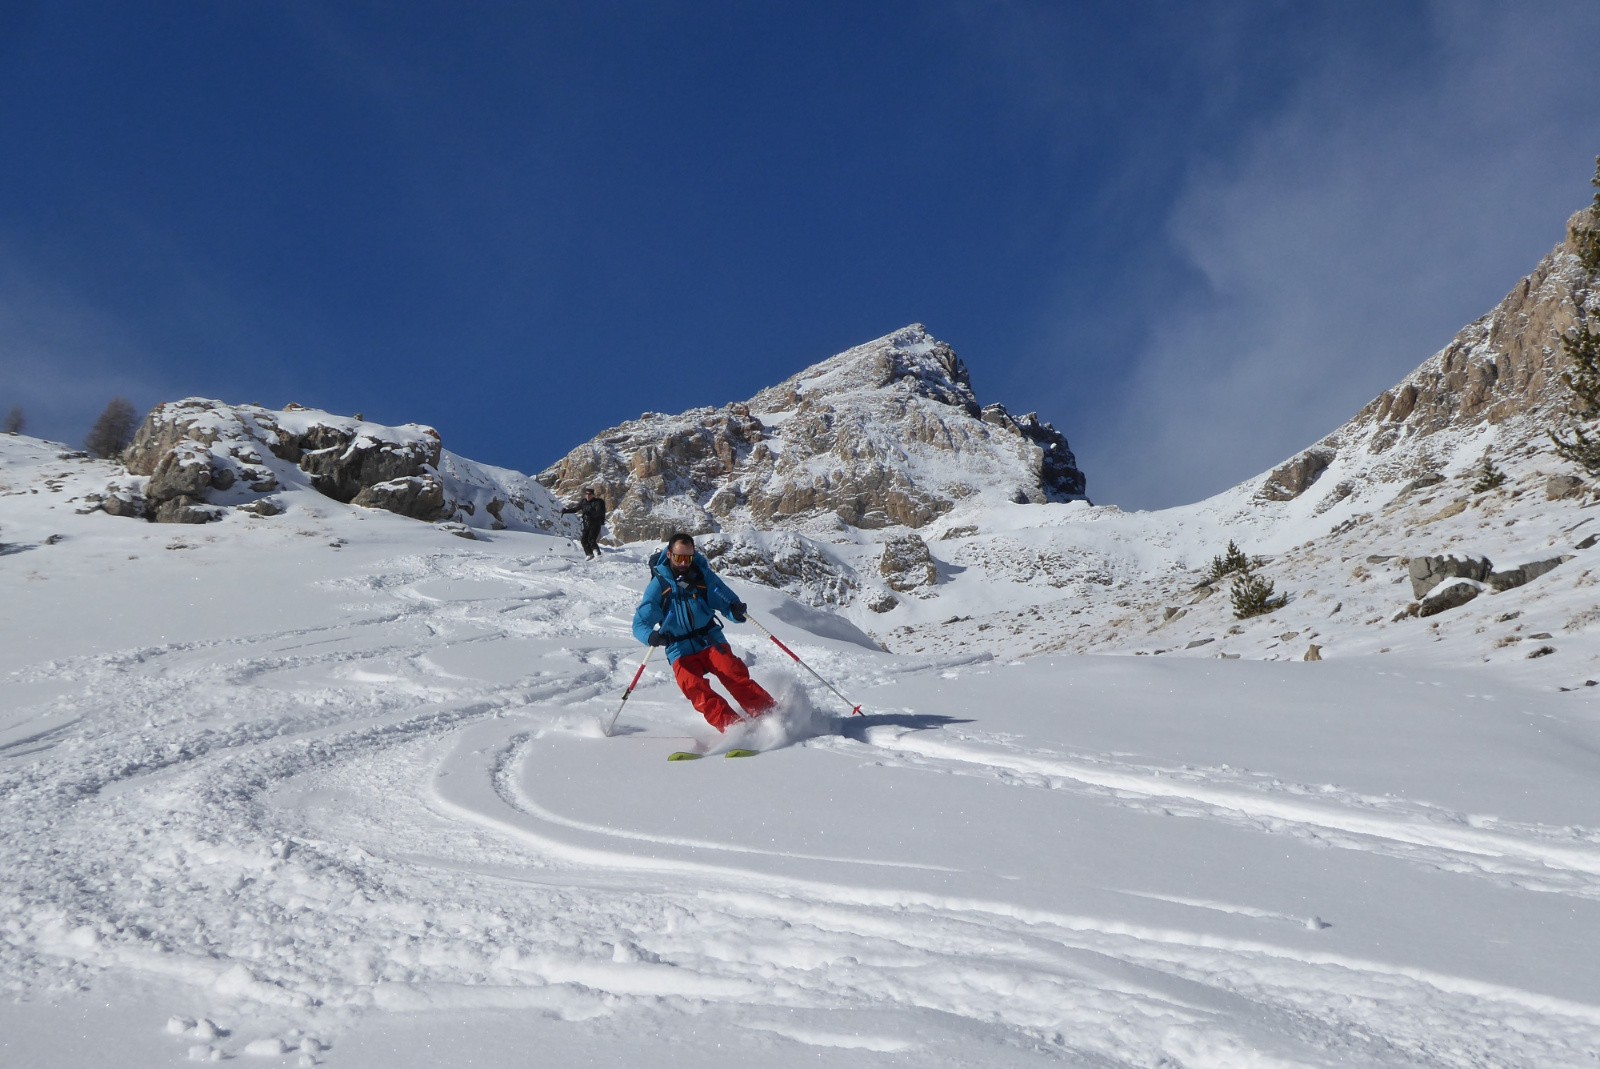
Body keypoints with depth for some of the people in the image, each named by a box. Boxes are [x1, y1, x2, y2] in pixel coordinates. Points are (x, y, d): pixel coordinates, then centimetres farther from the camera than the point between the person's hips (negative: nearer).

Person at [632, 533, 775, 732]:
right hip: (681, 651, -1)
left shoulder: (703, 576, 4)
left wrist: (736, 610, -25)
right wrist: (652, 637, -28)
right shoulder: (659, 584, 0)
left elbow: (727, 599, 0)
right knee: (694, 688, -26)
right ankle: (733, 727, -32)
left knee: (734, 674, -23)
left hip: (711, 641, 1)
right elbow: (640, 623, -5)